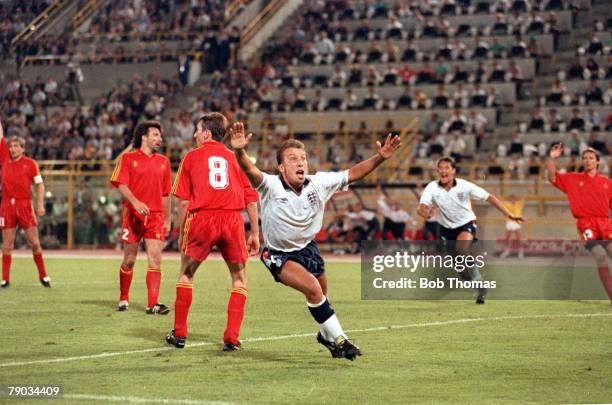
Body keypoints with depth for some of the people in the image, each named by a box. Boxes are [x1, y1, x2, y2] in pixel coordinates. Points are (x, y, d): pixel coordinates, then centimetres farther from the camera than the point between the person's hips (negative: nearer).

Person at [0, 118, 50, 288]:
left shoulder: (30, 163, 2)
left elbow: (39, 184, 3)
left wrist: (40, 204, -7)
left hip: (24, 205, -2)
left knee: (34, 242, -1)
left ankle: (43, 275, 10)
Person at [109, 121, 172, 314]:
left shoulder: (163, 162, 14)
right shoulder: (127, 158, 1)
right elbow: (121, 184, -10)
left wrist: (167, 219, 16)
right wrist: (135, 202, -25)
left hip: (156, 216, 3)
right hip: (132, 215, -3)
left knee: (155, 259, -9)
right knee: (129, 260, 4)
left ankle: (152, 304, -11)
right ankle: (123, 299, 22)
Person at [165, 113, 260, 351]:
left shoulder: (192, 157, 12)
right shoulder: (234, 157, 17)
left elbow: (183, 200, 6)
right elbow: (251, 198, 11)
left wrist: (182, 234, 13)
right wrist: (255, 234, 15)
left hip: (202, 218, -1)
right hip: (233, 218, 1)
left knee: (186, 273, 18)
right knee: (239, 277, 15)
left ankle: (179, 334, 19)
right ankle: (231, 338, 6)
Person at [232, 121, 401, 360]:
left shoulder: (319, 183, -14)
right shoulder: (271, 186, -26)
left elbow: (352, 174, -9)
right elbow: (250, 170, -44)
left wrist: (380, 158, -21)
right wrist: (239, 152, -65)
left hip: (307, 247, 6)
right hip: (279, 255, -5)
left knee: (322, 296, 19)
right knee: (313, 288, -25)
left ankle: (326, 335, 50)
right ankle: (338, 340, -12)